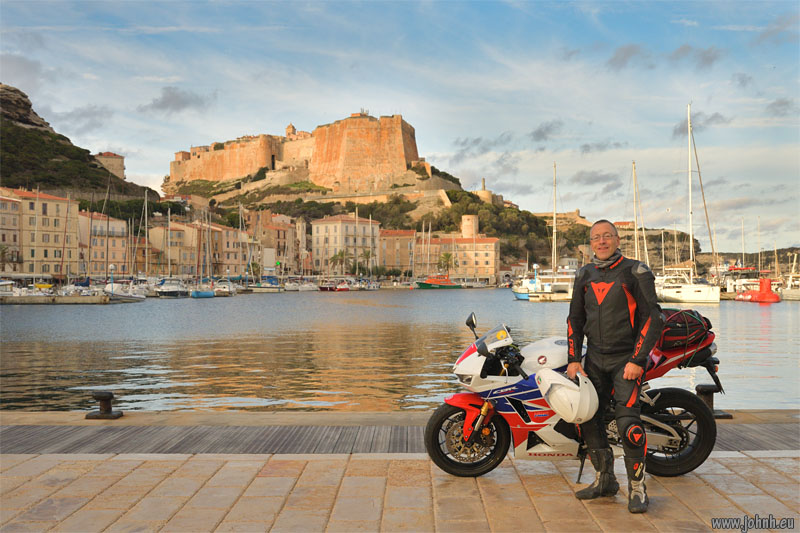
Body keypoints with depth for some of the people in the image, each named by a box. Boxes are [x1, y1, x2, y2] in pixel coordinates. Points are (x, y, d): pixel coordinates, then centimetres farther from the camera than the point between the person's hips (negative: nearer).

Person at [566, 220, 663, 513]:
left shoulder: (636, 272, -5)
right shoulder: (584, 275, 10)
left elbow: (652, 318, -9)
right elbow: (575, 319, 15)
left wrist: (638, 361, -15)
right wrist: (574, 360, 6)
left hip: (627, 358, -5)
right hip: (594, 358, 6)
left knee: (627, 418, -16)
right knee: (587, 417, 4)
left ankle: (637, 487, -3)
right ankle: (605, 480, 19)